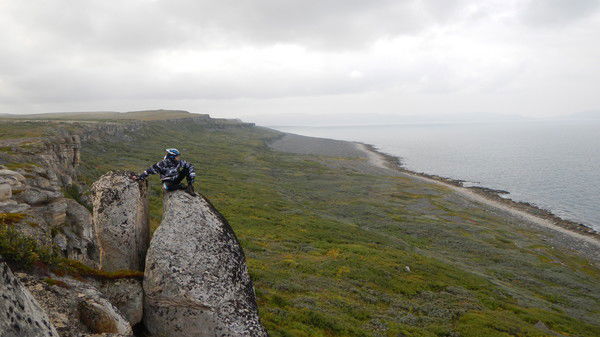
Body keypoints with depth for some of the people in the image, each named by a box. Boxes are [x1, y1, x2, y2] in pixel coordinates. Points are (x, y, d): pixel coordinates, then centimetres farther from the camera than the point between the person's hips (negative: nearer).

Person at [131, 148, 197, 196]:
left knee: (187, 169, -17)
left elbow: (190, 166, -6)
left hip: (176, 180, 4)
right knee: (167, 187, -43)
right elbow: (151, 170, -18)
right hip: (168, 182, -4)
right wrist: (139, 177, -18)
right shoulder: (163, 164, -22)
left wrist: (192, 176, -20)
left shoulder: (179, 162, -12)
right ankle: (181, 187, -17)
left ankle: (190, 188, -13)